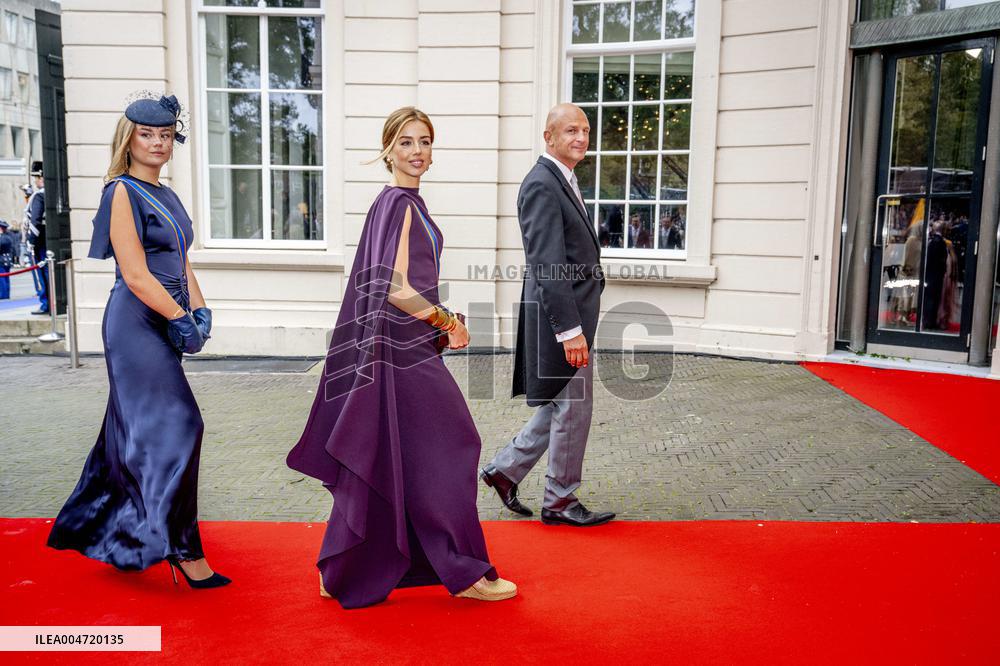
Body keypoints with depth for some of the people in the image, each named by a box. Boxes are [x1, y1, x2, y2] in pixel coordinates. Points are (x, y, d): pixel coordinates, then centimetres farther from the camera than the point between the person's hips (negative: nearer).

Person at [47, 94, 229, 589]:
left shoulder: (166, 197, 17)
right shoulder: (122, 192, -8)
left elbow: (180, 265, 17)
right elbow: (135, 275, -16)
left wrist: (200, 312, 2)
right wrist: (182, 319, -14)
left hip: (163, 322, 9)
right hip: (136, 322, -9)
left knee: (135, 429, 16)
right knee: (174, 426, -11)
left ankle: (98, 527, 33)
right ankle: (182, 548, -4)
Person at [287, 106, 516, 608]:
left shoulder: (403, 202, 15)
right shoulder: (399, 205, -15)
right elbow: (398, 290, -22)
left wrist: (439, 322, 17)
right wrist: (447, 322, -10)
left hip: (404, 347, 10)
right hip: (403, 350, -10)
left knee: (381, 464, 14)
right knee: (440, 454, 0)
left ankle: (343, 574, 25)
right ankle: (464, 572, 14)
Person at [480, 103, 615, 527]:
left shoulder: (563, 182, 16)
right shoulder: (542, 185, -16)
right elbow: (547, 265, -23)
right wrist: (570, 329, -26)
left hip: (573, 315, 10)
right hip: (561, 317, -10)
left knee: (562, 407, 18)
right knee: (573, 409, 2)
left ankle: (504, 470, 28)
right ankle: (560, 501, 18)